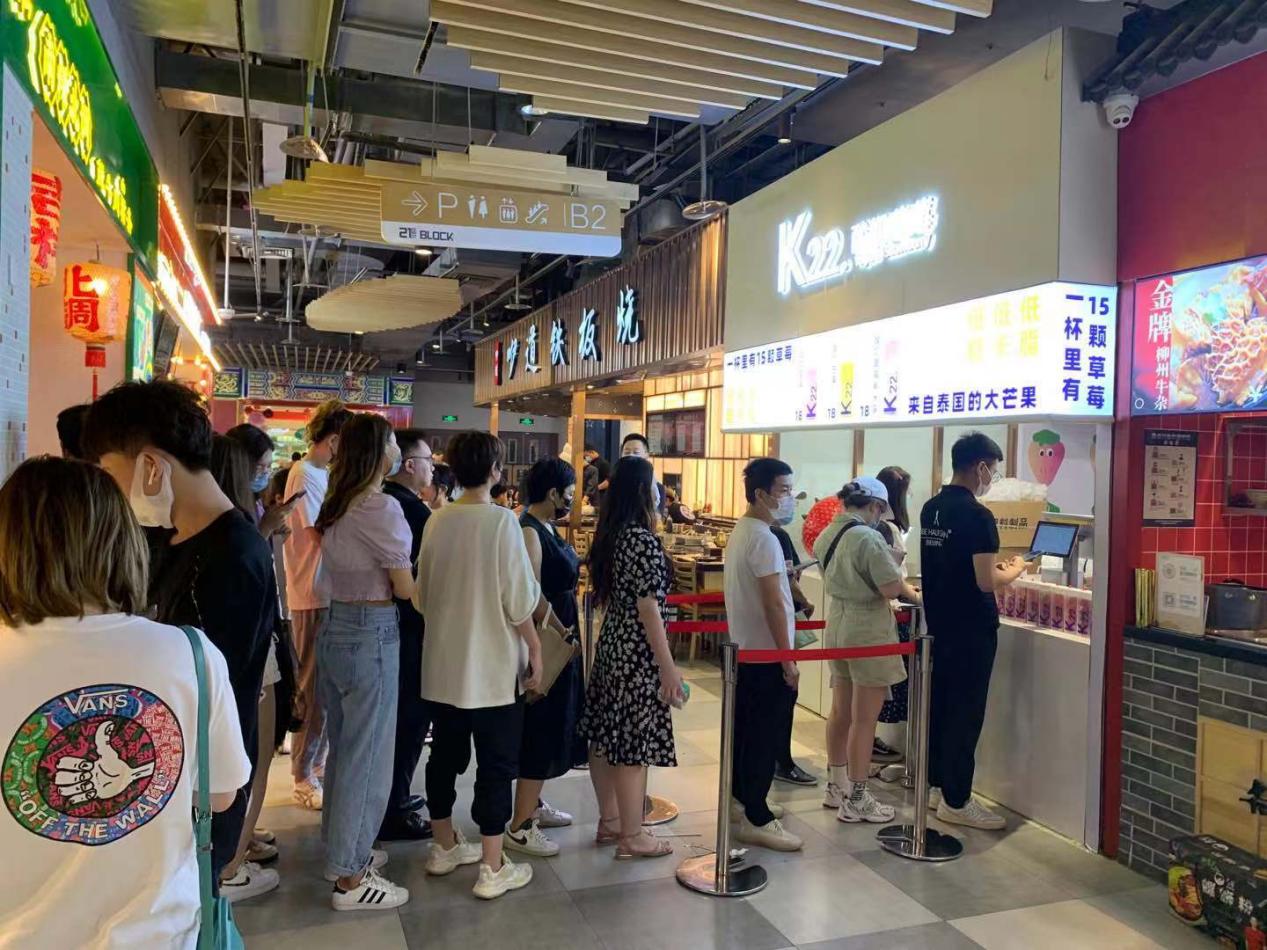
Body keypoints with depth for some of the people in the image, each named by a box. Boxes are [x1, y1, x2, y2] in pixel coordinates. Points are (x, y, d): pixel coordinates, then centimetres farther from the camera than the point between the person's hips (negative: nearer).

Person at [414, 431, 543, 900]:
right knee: (496, 765, 5)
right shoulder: (502, 520, -16)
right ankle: (491, 868, 12)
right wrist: (534, 647, -2)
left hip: (443, 663, 6)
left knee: (445, 756, 18)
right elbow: (519, 598, -14)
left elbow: (422, 592, 10)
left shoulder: (436, 520, 0)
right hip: (493, 666, -6)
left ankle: (444, 846, 34)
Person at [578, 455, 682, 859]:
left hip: (612, 645, 9)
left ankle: (609, 821, 29)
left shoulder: (608, 535, 8)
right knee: (634, 742, 0)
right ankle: (632, 837, 11)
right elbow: (647, 606, -20)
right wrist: (668, 667, -16)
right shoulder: (643, 539, -18)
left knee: (607, 736, 15)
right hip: (639, 652, -9)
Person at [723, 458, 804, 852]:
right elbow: (773, 604, -22)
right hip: (766, 654, -10)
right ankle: (755, 819, 4)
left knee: (745, 730, 17)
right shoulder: (763, 538, -20)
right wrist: (788, 659, -19)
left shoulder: (740, 531, 11)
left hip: (743, 649, 10)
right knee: (765, 738, -3)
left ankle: (741, 800, 28)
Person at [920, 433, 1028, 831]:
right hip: (971, 630, -8)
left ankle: (937, 782, 29)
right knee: (965, 714, 0)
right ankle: (956, 802, 9)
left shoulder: (930, 509, 6)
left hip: (939, 623, 8)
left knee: (939, 704, 17)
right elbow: (987, 583, -21)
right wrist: (1015, 570, -3)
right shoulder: (978, 516, -20)